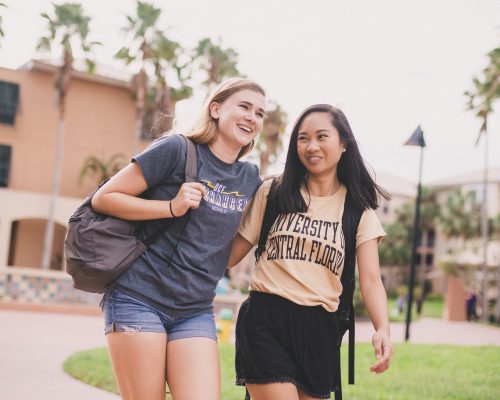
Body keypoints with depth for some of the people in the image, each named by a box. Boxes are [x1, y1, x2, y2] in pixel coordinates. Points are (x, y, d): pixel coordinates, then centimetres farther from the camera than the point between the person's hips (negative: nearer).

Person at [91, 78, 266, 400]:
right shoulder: (177, 149, -6)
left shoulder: (251, 178, 10)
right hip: (140, 298, -4)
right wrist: (172, 207, -16)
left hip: (196, 312, 5)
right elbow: (104, 199, -5)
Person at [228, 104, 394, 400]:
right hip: (265, 321, -2)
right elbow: (230, 254, 5)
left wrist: (383, 330, -21)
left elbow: (371, 280, -4)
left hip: (319, 328, 2)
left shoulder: (358, 209, 6)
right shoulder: (273, 193, 6)